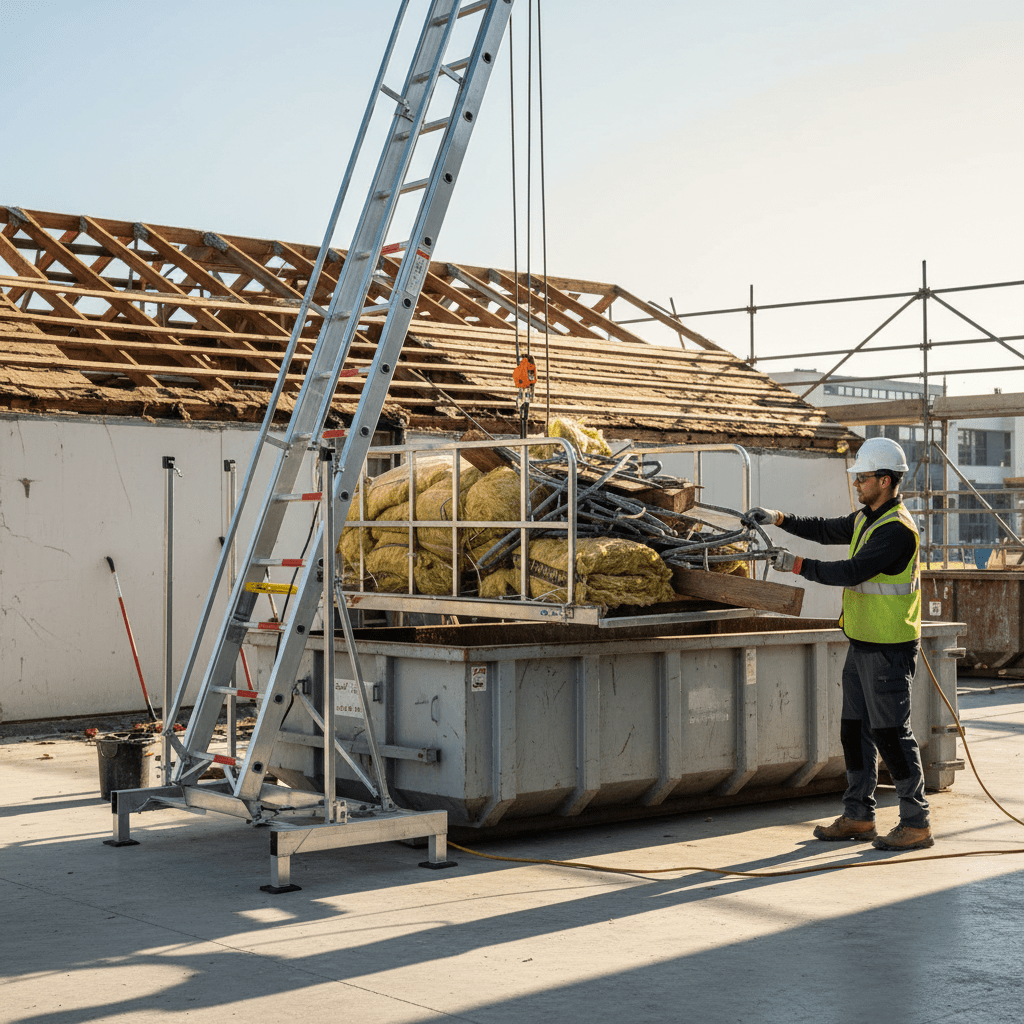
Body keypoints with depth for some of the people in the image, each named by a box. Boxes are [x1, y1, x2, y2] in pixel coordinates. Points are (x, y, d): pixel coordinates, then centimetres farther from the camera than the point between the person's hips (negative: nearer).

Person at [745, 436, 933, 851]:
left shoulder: (897, 529, -19)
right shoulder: (866, 518, 12)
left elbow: (852, 571, -26)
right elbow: (825, 530, 19)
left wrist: (798, 564, -20)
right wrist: (779, 519, 5)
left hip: (888, 651, -10)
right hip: (861, 645, 10)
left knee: (892, 734, -5)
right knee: (855, 730, 13)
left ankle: (916, 824, 4)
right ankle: (858, 816, 22)